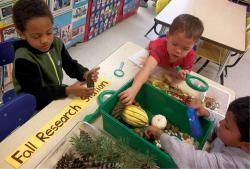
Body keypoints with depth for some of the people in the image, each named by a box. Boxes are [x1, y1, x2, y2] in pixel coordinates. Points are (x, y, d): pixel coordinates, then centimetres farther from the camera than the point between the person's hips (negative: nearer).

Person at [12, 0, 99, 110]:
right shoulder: (23, 60, -26)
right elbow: (36, 94, -26)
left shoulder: (56, 43, -7)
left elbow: (70, 65, -1)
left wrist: (84, 73, -22)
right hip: (36, 108, -7)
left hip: (57, 96, 8)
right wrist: (68, 90, -36)